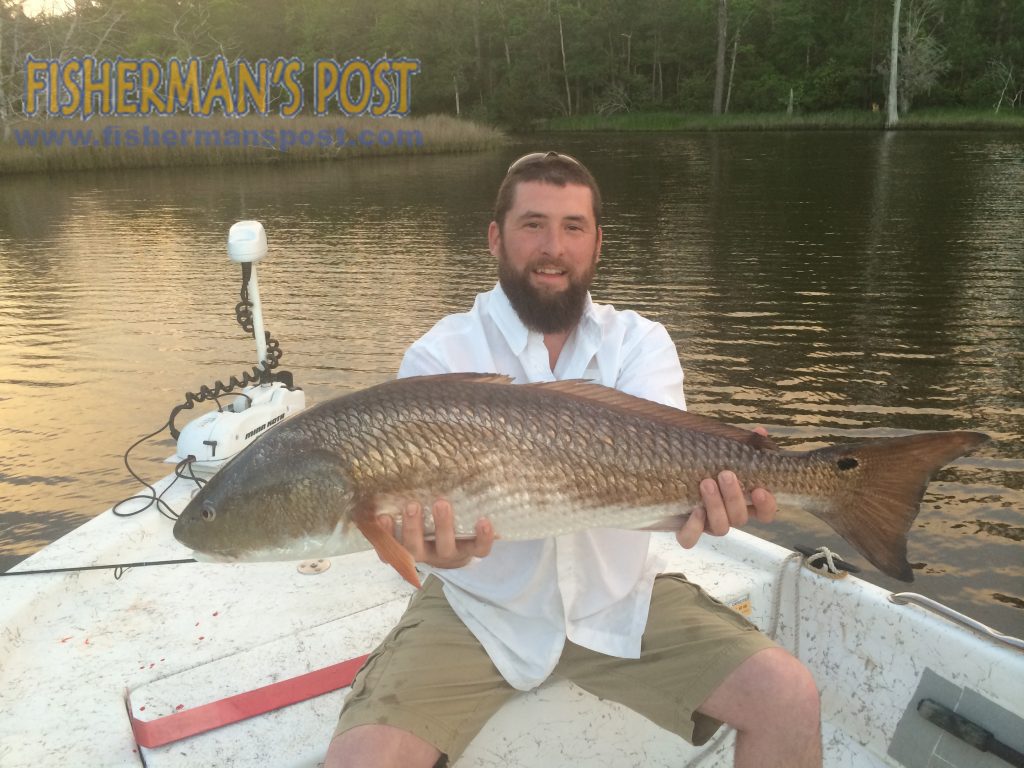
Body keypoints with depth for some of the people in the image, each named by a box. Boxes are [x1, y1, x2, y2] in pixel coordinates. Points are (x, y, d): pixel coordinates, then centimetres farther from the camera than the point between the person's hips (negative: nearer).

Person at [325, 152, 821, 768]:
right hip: (480, 608, -1)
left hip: (621, 597, 2)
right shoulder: (439, 356, -7)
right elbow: (429, 494, -20)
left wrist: (722, 475, -43)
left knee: (791, 698, -10)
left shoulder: (641, 341, 0)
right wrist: (443, 544, -44)